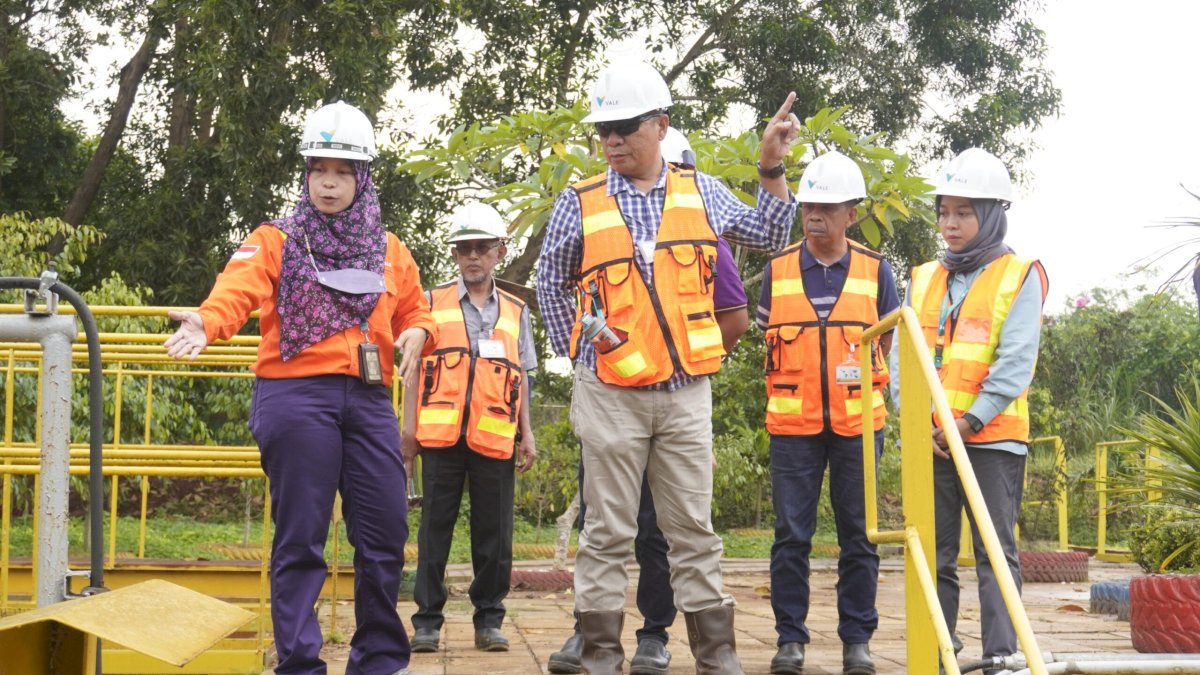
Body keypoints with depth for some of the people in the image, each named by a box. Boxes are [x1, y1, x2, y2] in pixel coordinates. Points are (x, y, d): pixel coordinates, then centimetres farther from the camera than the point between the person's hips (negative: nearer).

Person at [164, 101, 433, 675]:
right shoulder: (275, 241, 4)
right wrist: (206, 323, -35)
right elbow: (238, 289, -13)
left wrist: (416, 333, -1)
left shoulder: (389, 251, 17)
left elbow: (414, 310, 24)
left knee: (385, 534, 5)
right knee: (301, 538, -2)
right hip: (296, 396, -4)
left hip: (370, 401, 4)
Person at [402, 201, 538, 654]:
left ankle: (489, 619, 12)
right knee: (435, 527, 2)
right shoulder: (433, 304, 9)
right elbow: (415, 368, 7)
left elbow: (521, 378, 14)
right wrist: (409, 425, -1)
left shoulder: (516, 312, 14)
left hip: (495, 439, 1)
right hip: (441, 434, -1)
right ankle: (428, 620, 7)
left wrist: (527, 435, 8)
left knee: (494, 532, 3)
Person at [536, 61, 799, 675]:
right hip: (610, 394, -2)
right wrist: (579, 345, 8)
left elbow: (769, 235, 17)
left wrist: (772, 168, 6)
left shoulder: (700, 192, 5)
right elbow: (551, 283, 12)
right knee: (608, 531, 3)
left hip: (686, 392, 2)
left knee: (694, 529, 7)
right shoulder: (580, 203, -1)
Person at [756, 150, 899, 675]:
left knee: (858, 534, 5)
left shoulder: (875, 271, 4)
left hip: (858, 422, 0)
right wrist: (790, 392, 6)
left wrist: (877, 397, 3)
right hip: (792, 425, 0)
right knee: (791, 535, 1)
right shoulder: (777, 271, 5)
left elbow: (891, 345, 11)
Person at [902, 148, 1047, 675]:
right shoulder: (923, 279, 14)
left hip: (992, 436, -5)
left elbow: (1016, 363, -10)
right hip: (929, 439, 5)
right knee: (934, 553, 8)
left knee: (995, 552, -3)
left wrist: (969, 421, -16)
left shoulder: (1020, 277, -1)